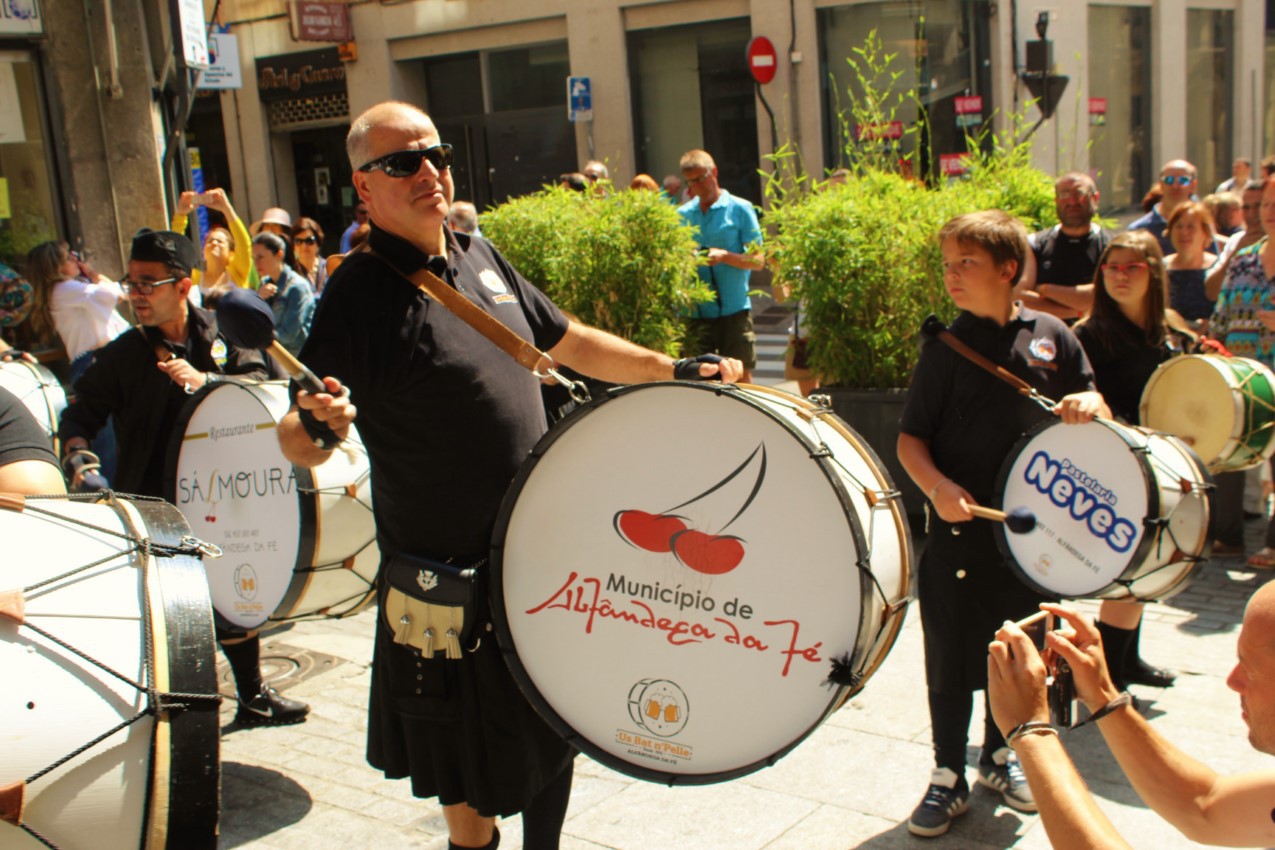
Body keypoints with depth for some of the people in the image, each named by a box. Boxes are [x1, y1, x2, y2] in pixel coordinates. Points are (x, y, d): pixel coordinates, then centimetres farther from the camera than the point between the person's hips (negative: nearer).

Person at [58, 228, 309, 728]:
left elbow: (257, 380, -7)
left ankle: (253, 697, 34)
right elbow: (84, 410, -2)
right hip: (154, 511, -3)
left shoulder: (218, 336, 2)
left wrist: (205, 381, -23)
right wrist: (76, 447, -22)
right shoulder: (123, 354, -2)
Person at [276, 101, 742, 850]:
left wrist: (676, 370, 11)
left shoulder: (479, 256, 5)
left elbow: (568, 342, 16)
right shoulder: (359, 295, -16)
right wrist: (320, 428, -39)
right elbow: (297, 441, -17)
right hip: (456, 576, -7)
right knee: (479, 767, 10)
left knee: (559, 728, 22)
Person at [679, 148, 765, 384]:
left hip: (734, 309, -3)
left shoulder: (740, 209, 2)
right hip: (695, 311, 3)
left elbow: (757, 260, -2)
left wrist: (725, 256, -18)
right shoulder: (682, 214, 11)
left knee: (741, 377, 0)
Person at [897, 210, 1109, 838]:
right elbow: (910, 437, -6)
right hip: (960, 526, -2)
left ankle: (999, 755, 36)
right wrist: (936, 486, -23)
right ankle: (948, 778, 19)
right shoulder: (946, 347, -4)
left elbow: (1089, 408, 12)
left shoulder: (1051, 336, 2)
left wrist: (1087, 407, -11)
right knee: (950, 656, 4)